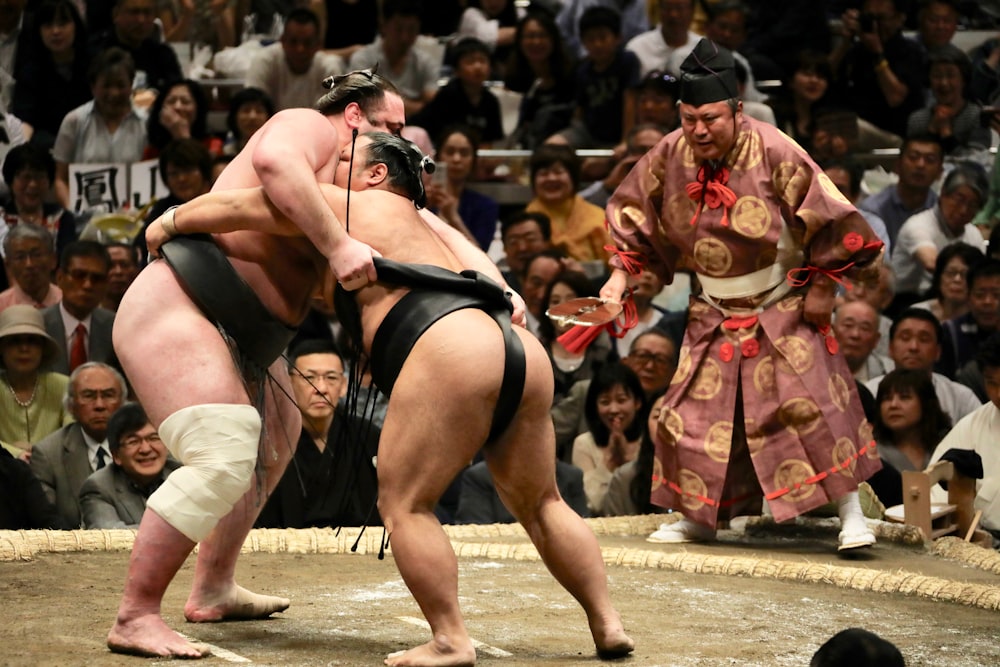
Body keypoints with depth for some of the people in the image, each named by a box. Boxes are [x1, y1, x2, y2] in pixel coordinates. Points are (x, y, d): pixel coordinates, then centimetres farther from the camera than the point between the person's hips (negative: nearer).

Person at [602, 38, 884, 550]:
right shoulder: (670, 155, -8)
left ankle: (851, 513, -3)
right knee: (693, 409, 4)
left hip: (783, 309, -4)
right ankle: (698, 517, 20)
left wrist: (822, 287, -12)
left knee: (814, 403, -11)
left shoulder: (773, 152, -21)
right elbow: (634, 214, 7)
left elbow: (831, 217, -15)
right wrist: (620, 275, -3)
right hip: (714, 314, 4)